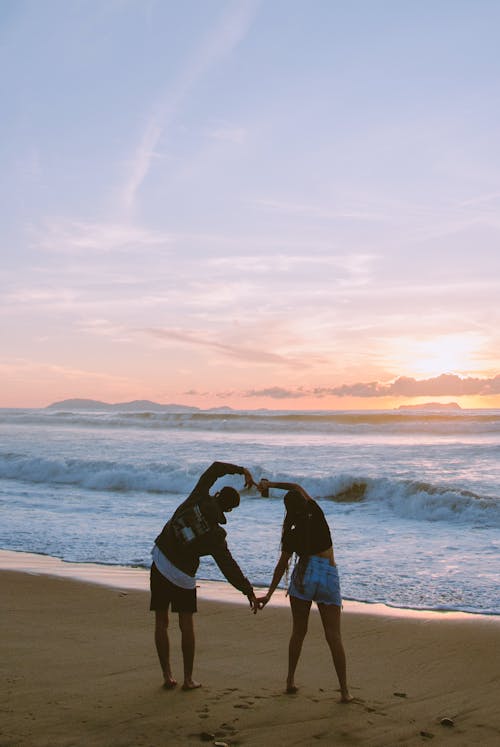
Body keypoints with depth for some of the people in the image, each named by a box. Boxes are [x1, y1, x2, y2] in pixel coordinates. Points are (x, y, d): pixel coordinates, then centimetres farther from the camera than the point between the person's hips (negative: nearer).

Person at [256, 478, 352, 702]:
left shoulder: (292, 535, 2)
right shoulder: (317, 515, 2)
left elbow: (281, 566, 4)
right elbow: (298, 488, 17)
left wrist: (269, 594, 11)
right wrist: (270, 484, 22)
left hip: (304, 576, 0)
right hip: (329, 577, 0)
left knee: (298, 632, 15)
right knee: (334, 636, 1)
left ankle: (290, 681, 19)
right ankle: (344, 690, 0)